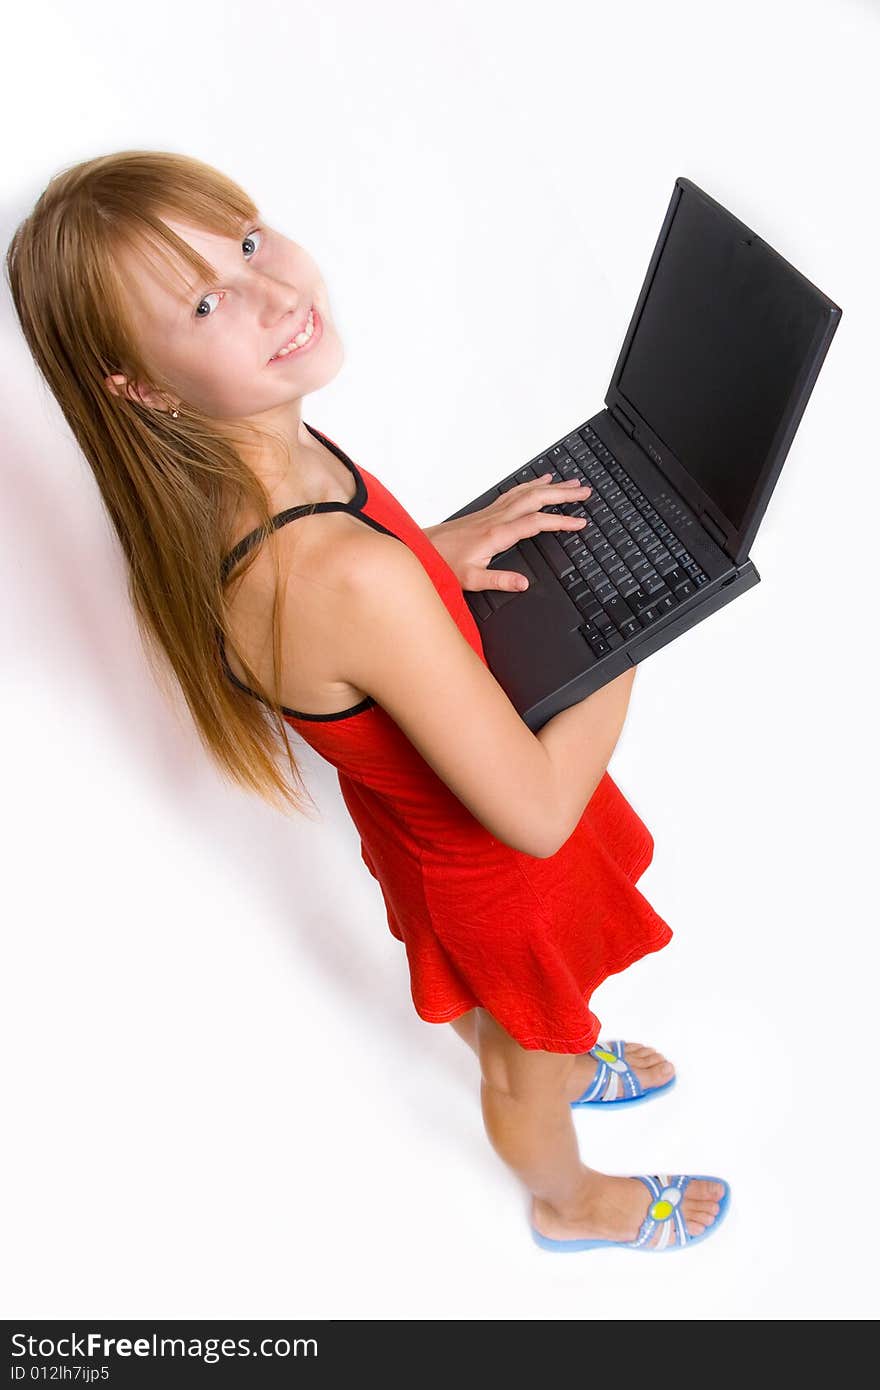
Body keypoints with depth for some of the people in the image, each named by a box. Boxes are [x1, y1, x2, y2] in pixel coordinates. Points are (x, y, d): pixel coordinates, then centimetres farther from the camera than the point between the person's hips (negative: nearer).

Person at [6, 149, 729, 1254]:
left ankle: (566, 1062, 72)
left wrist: (444, 548, -10)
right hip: (494, 866, -6)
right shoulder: (348, 577, -45)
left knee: (495, 1010, 38)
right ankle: (572, 1203, 62)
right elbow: (538, 813, -35)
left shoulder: (230, 487, -18)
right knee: (528, 1067, 28)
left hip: (415, 818, 7)